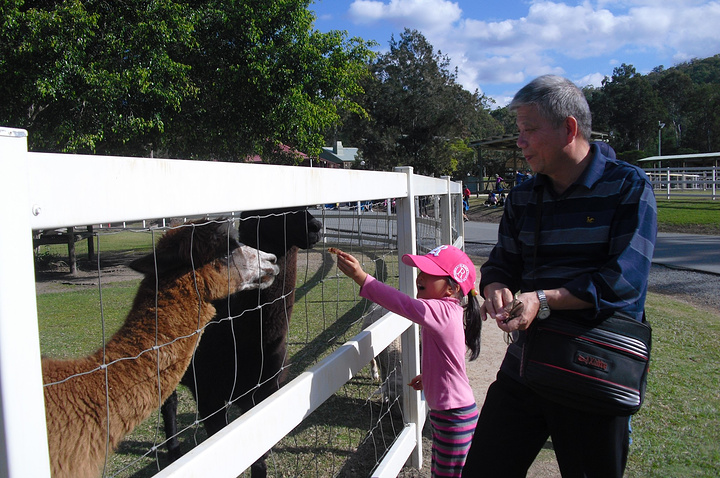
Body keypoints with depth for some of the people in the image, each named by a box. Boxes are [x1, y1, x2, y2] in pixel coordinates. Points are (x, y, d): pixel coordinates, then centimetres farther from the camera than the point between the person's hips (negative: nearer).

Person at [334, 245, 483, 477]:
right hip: (444, 411, 10)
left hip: (455, 417, -10)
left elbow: (404, 304, -41)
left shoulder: (444, 312, -27)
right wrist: (429, 376, 26)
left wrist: (362, 278, -44)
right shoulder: (447, 311, 5)